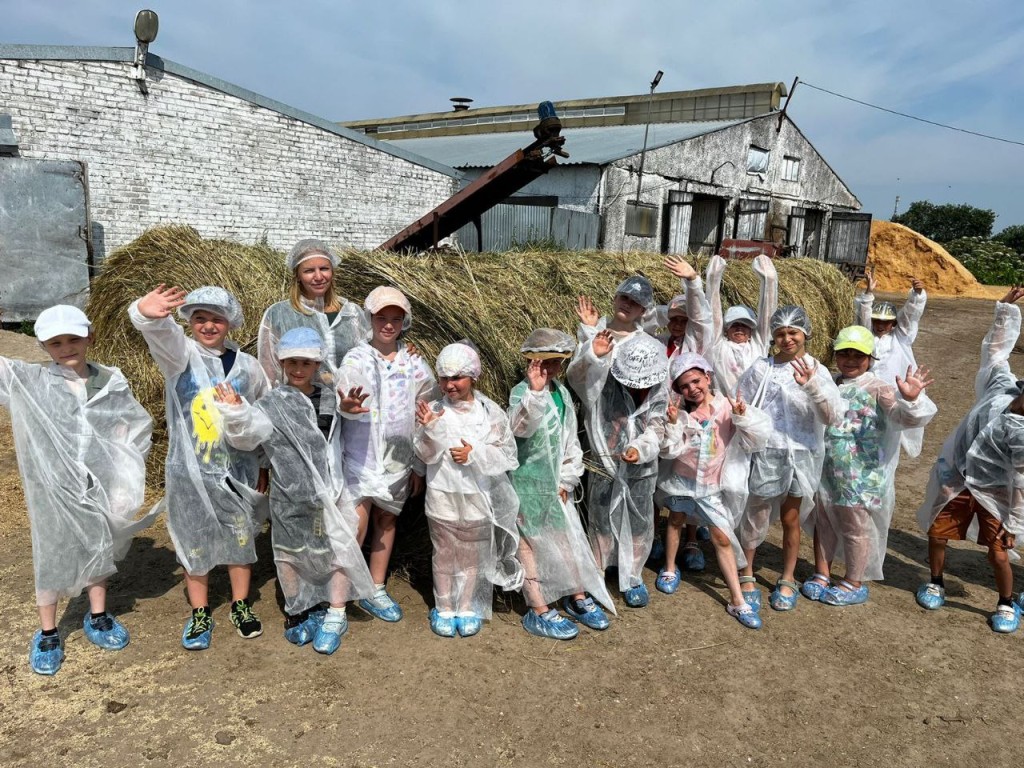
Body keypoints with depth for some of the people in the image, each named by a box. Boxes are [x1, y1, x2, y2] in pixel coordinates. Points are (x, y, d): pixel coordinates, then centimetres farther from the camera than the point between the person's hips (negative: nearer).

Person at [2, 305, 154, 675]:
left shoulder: (110, 381, -3)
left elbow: (131, 428, 3)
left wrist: (123, 482, -1)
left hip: (100, 485, 2)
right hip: (53, 488, -1)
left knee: (99, 550, 17)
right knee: (52, 557, 9)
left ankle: (98, 617, 37)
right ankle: (47, 633, 27)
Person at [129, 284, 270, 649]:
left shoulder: (247, 366, 2)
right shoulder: (180, 354, -5)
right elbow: (160, 332, -30)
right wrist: (146, 313, -53)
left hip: (239, 472, 2)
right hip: (190, 473, -2)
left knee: (241, 538, 13)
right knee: (194, 542, 10)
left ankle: (241, 605, 31)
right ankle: (200, 613, 27)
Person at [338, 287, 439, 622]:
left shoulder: (414, 364, 3)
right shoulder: (356, 359, -5)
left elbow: (424, 418, 8)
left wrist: (419, 467, 9)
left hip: (398, 459, 3)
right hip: (360, 457, -3)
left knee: (386, 520, 14)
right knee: (355, 527, -10)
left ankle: (375, 590, 29)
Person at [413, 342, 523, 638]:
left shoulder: (490, 412, -7)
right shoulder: (434, 410, -8)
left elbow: (506, 454, -5)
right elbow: (426, 455, -9)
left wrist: (475, 454, -19)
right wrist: (430, 429, -26)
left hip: (478, 497, 0)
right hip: (443, 496, 0)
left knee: (473, 555, 15)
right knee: (444, 554, 14)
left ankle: (468, 608, 33)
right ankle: (444, 608, 32)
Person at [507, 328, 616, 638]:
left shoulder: (562, 393, 7)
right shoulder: (522, 392, -16)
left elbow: (570, 440, 12)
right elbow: (519, 427, -38)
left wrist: (567, 481, 5)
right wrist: (535, 391, -50)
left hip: (556, 483, 7)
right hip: (528, 483, -7)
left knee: (569, 538, 15)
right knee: (533, 545, 4)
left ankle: (578, 598, 34)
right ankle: (540, 613, 17)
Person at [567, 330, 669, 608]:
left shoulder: (659, 394, -6)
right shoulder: (604, 385, -17)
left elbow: (655, 431, -10)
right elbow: (577, 375, -33)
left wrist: (639, 449, -30)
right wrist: (593, 354, -53)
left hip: (640, 472, 3)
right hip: (605, 468, -2)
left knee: (639, 527, 14)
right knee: (602, 527, 11)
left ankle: (633, 579, 35)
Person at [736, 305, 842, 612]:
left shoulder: (817, 371, -2)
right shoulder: (761, 368, -3)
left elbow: (831, 416, -14)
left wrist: (811, 385, -28)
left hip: (802, 453, 1)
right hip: (766, 452, -1)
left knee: (790, 519, 13)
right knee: (756, 517, 5)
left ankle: (788, 580, 29)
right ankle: (747, 576, 23)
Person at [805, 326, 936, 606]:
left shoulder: (878, 390, -11)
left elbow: (905, 417, -23)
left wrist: (910, 399, -44)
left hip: (859, 477, -6)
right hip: (825, 473, 6)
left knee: (855, 529, 9)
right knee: (823, 523, 17)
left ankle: (853, 584, 26)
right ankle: (822, 575, 33)